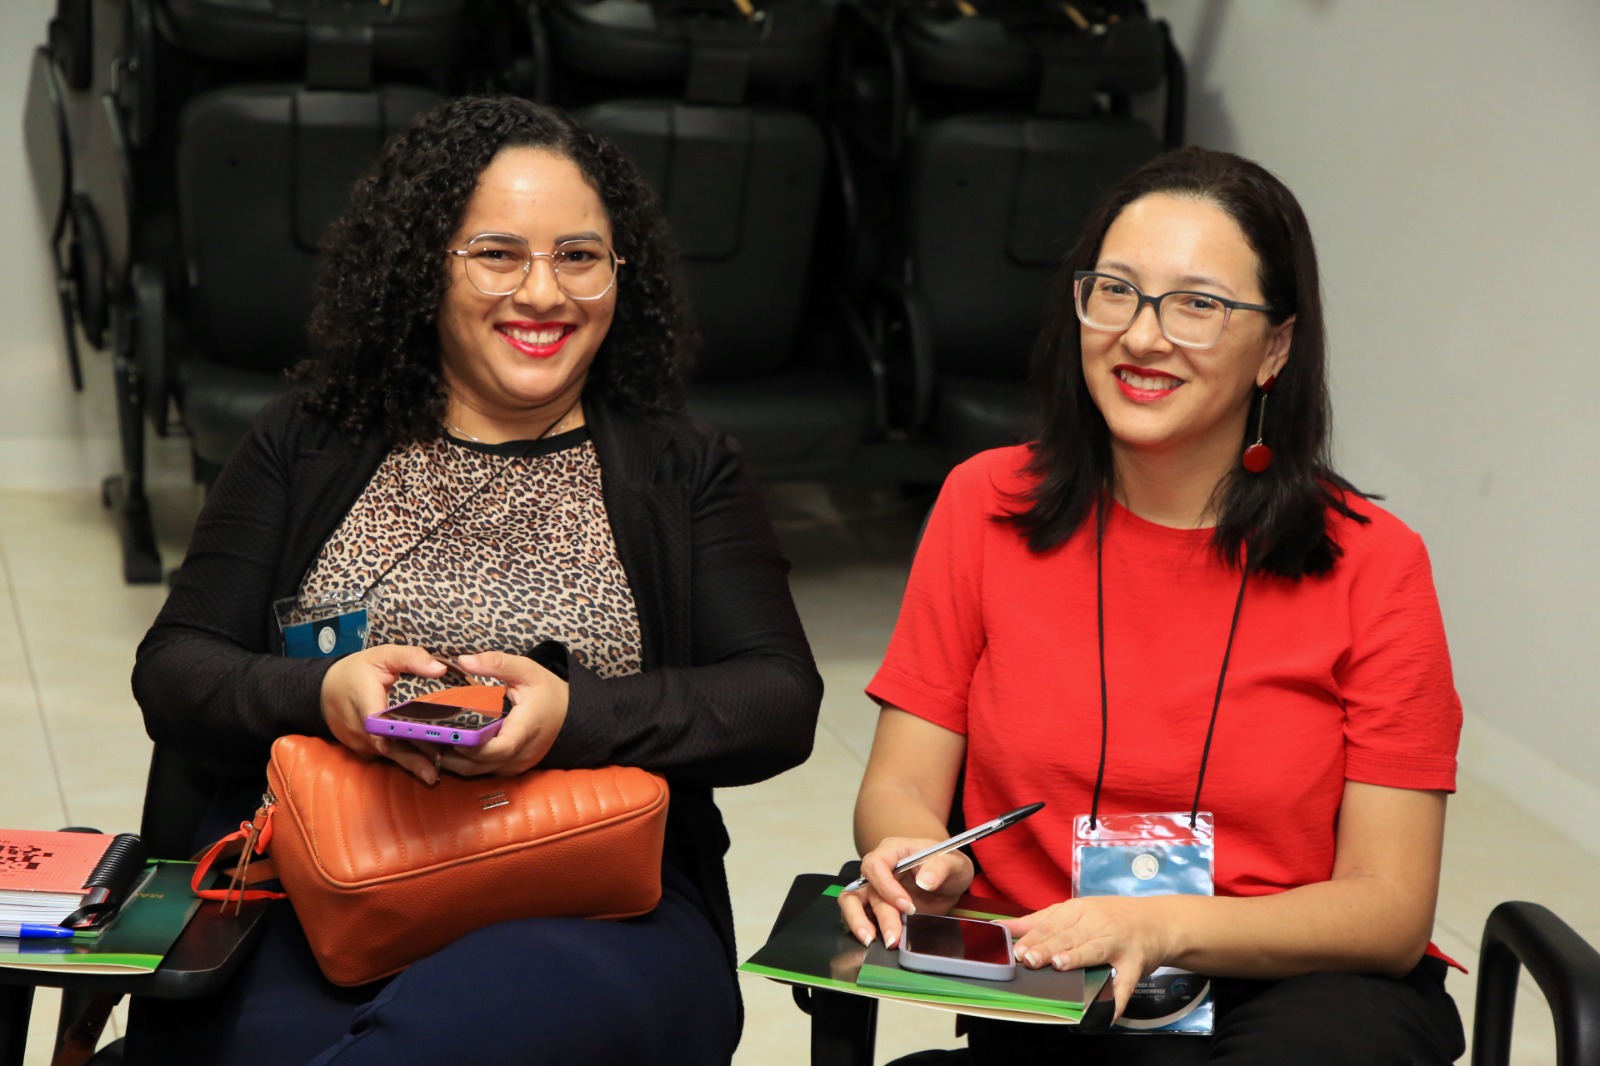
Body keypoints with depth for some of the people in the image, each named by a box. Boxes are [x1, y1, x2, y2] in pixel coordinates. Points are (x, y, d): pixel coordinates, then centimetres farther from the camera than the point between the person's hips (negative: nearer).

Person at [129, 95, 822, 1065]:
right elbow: (172, 674, 10)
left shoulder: (684, 470, 13)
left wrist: (577, 716, -17)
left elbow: (781, 703, 1)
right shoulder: (307, 447, 16)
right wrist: (320, 694, -13)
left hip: (594, 904, 0)